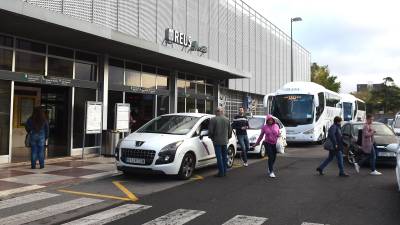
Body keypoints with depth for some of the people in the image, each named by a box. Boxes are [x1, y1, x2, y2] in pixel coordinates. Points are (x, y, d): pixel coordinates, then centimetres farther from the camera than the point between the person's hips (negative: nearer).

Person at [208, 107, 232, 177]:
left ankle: (221, 172, 0)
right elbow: (230, 131, 11)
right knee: (224, 157, 13)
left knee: (219, 157, -1)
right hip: (225, 141, 5)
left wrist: (211, 137, 9)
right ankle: (224, 172, 18)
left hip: (217, 141, -5)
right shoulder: (227, 120, 7)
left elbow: (210, 131, -9)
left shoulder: (213, 120, -10)